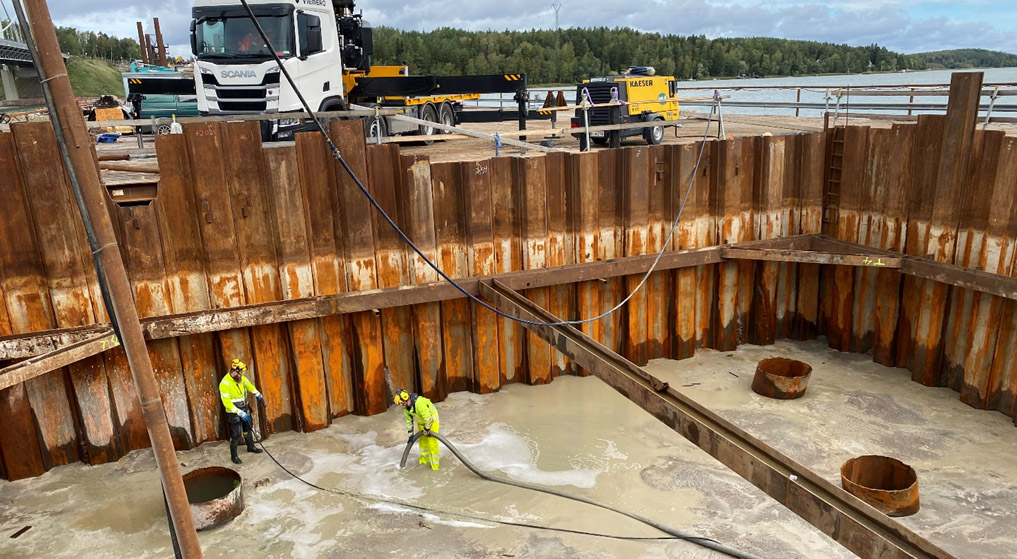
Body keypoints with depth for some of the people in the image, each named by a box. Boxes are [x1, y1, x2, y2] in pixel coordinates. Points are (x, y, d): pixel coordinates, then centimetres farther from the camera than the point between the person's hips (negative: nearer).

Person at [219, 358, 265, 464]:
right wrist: (240, 413, -28)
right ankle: (234, 456, 13)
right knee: (236, 434, -3)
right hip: (234, 412, -7)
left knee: (247, 429, 22)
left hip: (245, 409, 7)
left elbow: (250, 387, 14)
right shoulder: (225, 383, -26)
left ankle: (251, 447, 41)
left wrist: (259, 396, 18)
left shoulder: (241, 378, -5)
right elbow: (226, 402, -26)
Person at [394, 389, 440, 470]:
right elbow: (408, 420, 2)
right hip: (421, 421, 8)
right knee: (422, 440, 17)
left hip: (432, 419, -8)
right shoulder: (406, 407, -12)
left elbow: (428, 418, -34)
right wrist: (410, 434, 4)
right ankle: (425, 458, 36)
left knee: (432, 442, -8)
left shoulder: (419, 403, -39)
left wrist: (426, 430, -21)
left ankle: (434, 463, 3)